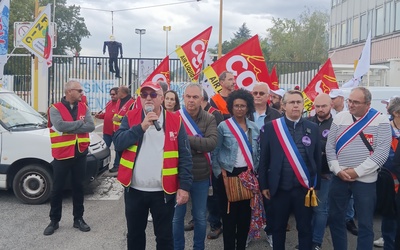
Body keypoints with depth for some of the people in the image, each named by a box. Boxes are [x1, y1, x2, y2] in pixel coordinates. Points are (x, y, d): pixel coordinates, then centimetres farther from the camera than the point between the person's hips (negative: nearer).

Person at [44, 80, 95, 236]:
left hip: (80, 154, 4)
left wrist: (69, 128, -17)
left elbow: (91, 126, -9)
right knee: (57, 189, 7)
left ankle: (78, 219, 25)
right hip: (62, 155, -3)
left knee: (78, 187, 12)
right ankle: (54, 221, 22)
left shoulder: (84, 108, 5)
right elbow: (60, 125, -25)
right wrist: (80, 123, -14)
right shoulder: (55, 108, -7)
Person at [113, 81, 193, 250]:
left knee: (164, 236, 13)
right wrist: (141, 127, -21)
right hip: (134, 190, 2)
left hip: (164, 191, -2)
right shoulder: (130, 118, 1)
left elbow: (185, 157, -4)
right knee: (134, 234, 19)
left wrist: (184, 186, -10)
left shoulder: (175, 121, -3)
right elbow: (118, 143, -12)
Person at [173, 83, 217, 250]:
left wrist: (186, 139, -22)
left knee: (200, 217, 16)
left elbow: (212, 143, -17)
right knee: (177, 216, 13)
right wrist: (198, 146, -18)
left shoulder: (209, 119, -2)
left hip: (201, 177, 1)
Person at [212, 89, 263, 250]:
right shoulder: (223, 126, -4)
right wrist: (219, 172, -9)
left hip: (248, 175, 4)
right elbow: (215, 152, -3)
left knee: (246, 213, 9)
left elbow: (257, 152, 13)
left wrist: (254, 170, 3)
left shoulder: (254, 127, 8)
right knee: (229, 214, 2)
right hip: (228, 174, -3)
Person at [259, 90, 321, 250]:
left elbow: (317, 158, 6)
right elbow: (264, 158, 0)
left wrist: (315, 185, 4)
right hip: (279, 188, -1)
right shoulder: (271, 127, -3)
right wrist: (264, 185, -1)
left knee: (305, 228, 12)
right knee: (278, 228, 15)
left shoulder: (312, 128, 3)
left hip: (304, 188, 1)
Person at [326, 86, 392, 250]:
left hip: (365, 179, -3)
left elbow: (382, 152, -12)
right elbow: (330, 147, 4)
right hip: (339, 178, 3)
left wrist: (357, 171, -15)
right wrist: (337, 170, -8)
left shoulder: (380, 121, -7)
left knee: (365, 223, 6)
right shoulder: (339, 118, 2)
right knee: (335, 218, 12)